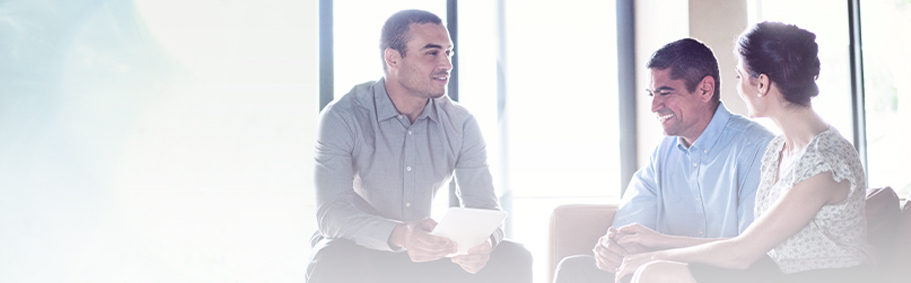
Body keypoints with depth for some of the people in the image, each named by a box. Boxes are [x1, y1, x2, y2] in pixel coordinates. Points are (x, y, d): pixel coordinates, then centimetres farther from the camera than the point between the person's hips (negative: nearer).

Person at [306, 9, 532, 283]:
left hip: (426, 256, 4)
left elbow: (483, 205, -6)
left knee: (513, 258, -16)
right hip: (358, 248, -4)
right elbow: (331, 212, -26)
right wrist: (399, 235, -46)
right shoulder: (343, 117, -17)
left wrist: (483, 240, -32)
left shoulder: (461, 123, -4)